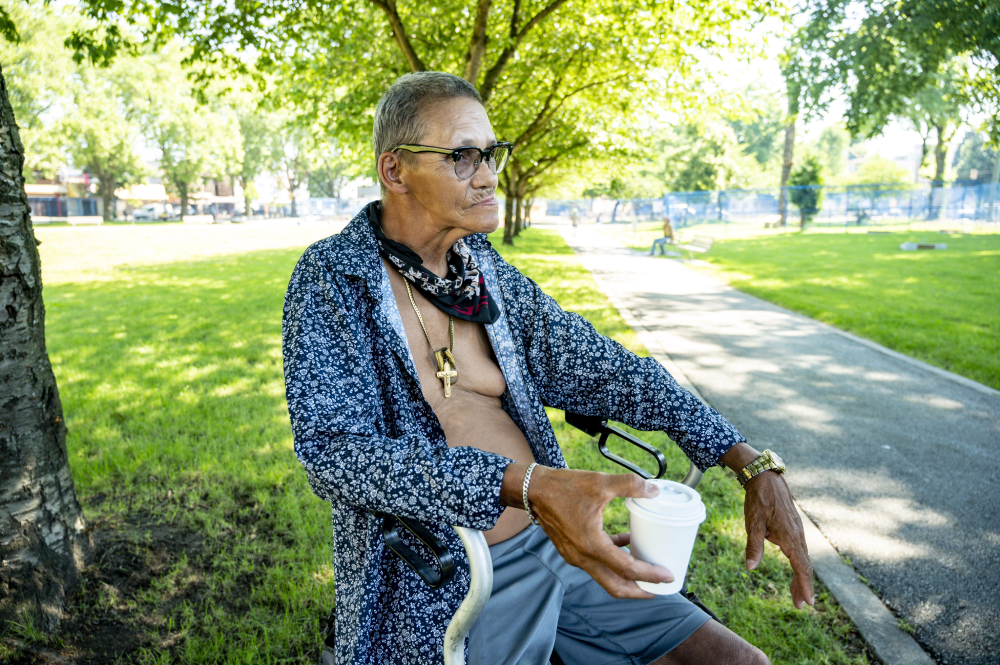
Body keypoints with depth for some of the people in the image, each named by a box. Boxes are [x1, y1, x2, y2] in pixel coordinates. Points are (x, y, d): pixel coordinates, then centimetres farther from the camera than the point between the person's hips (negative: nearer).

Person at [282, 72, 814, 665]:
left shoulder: (492, 275, 5)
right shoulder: (331, 279, -9)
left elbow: (601, 368, 6)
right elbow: (334, 449, -21)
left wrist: (754, 466, -2)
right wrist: (527, 484, -34)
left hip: (552, 543, 5)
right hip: (444, 582, -5)